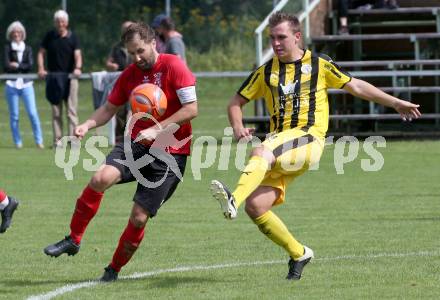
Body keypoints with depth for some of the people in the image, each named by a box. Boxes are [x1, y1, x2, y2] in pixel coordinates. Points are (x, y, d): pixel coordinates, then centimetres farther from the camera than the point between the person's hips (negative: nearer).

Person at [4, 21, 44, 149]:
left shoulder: (27, 48, 9)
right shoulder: (7, 48, 3)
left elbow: (30, 65, -2)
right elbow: (7, 66, -7)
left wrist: (17, 65, -7)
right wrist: (23, 67, -5)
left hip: (26, 84, 1)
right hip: (12, 84, -1)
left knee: (33, 113, -6)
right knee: (14, 115, 1)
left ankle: (39, 140, 0)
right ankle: (17, 142, 8)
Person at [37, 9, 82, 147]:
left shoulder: (72, 37, 0)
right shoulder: (49, 36, 5)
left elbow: (77, 55, -9)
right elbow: (41, 52, 8)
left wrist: (78, 67, -29)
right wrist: (41, 69, -8)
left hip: (70, 76, -1)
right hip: (53, 77, 1)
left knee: (72, 110, -3)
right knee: (56, 111, 4)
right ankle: (57, 140, 6)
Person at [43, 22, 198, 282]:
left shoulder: (173, 66, -10)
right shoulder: (130, 75, 8)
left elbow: (191, 109, -15)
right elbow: (109, 109, 18)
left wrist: (157, 129, -21)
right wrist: (87, 125, -2)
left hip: (170, 152, -4)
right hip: (137, 143, 4)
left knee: (139, 218, -6)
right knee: (101, 178, -25)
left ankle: (114, 270, 14)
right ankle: (73, 240, -11)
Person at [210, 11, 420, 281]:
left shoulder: (319, 65, 6)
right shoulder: (266, 73, 13)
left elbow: (356, 86, 13)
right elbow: (237, 102, 19)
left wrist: (396, 103, 13)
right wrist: (238, 127, -2)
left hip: (309, 139, -5)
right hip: (279, 143, 5)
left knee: (261, 153, -35)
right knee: (255, 205, -12)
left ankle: (234, 201, -57)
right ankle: (299, 254, 6)